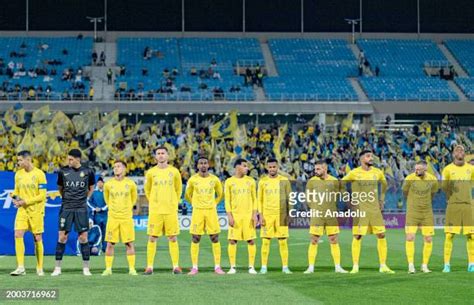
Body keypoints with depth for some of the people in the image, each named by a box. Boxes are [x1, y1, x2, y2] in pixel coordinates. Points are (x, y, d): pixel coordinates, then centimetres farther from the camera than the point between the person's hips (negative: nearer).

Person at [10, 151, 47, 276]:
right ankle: (20, 267, -10)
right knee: (18, 235, -12)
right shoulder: (18, 174, 8)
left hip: (36, 210, -4)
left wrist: (25, 202, -17)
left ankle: (40, 268, 15)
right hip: (22, 210, 4)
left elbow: (42, 196, -11)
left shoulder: (39, 174, -9)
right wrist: (14, 198, -3)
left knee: (37, 239, 3)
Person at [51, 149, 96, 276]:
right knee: (62, 237, -3)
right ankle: (57, 268, 4)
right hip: (66, 208, 0)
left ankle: (86, 268, 7)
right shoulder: (63, 171, 2)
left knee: (83, 237, 0)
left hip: (81, 208, 0)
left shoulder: (87, 172, 0)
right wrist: (67, 198, 11)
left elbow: (91, 188, 15)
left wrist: (84, 199, 10)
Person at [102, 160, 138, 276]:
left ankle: (132, 269, 5)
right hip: (112, 218, 1)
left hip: (127, 218, -1)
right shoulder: (108, 184, 1)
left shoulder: (130, 183, 0)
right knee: (110, 244, 0)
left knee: (129, 243, 0)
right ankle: (108, 269, 6)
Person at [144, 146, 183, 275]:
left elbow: (179, 188, 15)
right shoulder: (151, 172, 3)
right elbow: (147, 189, 16)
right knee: (152, 238, -1)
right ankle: (149, 266, 2)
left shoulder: (174, 171, 4)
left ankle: (176, 266, 3)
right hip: (155, 210, 0)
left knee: (173, 238, 0)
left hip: (171, 210, 0)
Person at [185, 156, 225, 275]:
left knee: (215, 239, -1)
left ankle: (217, 267, 4)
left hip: (211, 211, 1)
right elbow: (188, 195, 14)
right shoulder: (193, 180, 0)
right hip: (197, 211, -1)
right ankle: (194, 267, 4)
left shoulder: (214, 179, 2)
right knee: (195, 239, -1)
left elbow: (220, 194, 17)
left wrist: (214, 204, 12)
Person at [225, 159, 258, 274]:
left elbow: (254, 199, 8)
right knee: (232, 240, -3)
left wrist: (255, 214, -1)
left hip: (248, 215, 1)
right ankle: (232, 267, 4)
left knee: (251, 240, -2)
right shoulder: (229, 182, 2)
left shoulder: (250, 181, 7)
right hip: (235, 215, -1)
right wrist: (229, 216, -8)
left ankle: (251, 267, 3)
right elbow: (227, 200, 1)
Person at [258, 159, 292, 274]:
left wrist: (289, 214, -2)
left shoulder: (284, 181, 4)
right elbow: (259, 200, 6)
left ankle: (285, 267, 5)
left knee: (283, 241, 0)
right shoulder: (263, 181, 5)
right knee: (265, 241, 0)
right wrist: (260, 215, -3)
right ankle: (264, 267, 5)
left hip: (281, 214, 0)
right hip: (267, 215, 0)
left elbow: (289, 198, 6)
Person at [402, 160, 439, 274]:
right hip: (412, 213, -2)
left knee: (428, 239, 0)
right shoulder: (409, 179, -11)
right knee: (410, 238, -12)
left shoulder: (433, 180, -3)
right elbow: (405, 192, 7)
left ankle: (424, 265, 12)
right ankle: (411, 265, -5)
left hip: (427, 213, 2)